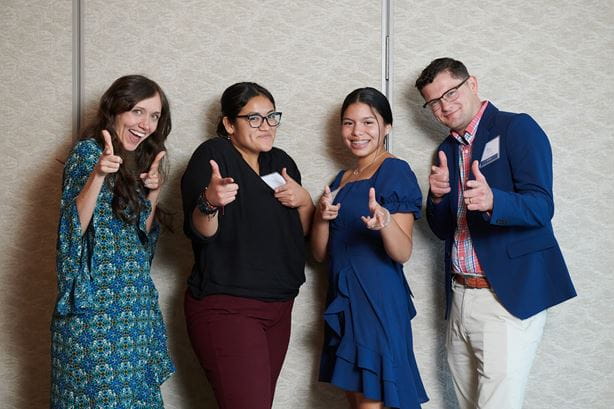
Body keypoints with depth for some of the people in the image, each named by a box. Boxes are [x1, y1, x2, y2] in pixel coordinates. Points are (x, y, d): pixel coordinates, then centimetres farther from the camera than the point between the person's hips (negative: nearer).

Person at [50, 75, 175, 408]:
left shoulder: (137, 161, 15)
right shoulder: (89, 151, -7)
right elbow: (74, 227, -17)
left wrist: (153, 193, 4)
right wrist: (98, 174, -29)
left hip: (136, 303, 8)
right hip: (97, 304, -8)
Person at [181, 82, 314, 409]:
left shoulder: (281, 162, 13)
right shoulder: (212, 155, -7)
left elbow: (304, 232, 17)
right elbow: (198, 232, -16)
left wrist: (304, 201, -3)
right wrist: (210, 202, -36)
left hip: (278, 307, 7)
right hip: (225, 307, -7)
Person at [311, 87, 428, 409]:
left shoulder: (395, 172, -7)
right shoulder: (341, 179, 15)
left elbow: (403, 253, -15)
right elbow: (320, 253, 13)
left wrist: (385, 222, -35)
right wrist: (322, 217, -6)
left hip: (378, 299, -7)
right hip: (342, 300, 7)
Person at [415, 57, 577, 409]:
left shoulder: (517, 128, -5)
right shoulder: (448, 150, 15)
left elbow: (541, 207, -16)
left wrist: (492, 201, -36)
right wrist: (438, 196, -7)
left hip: (508, 296, -7)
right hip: (460, 297, 7)